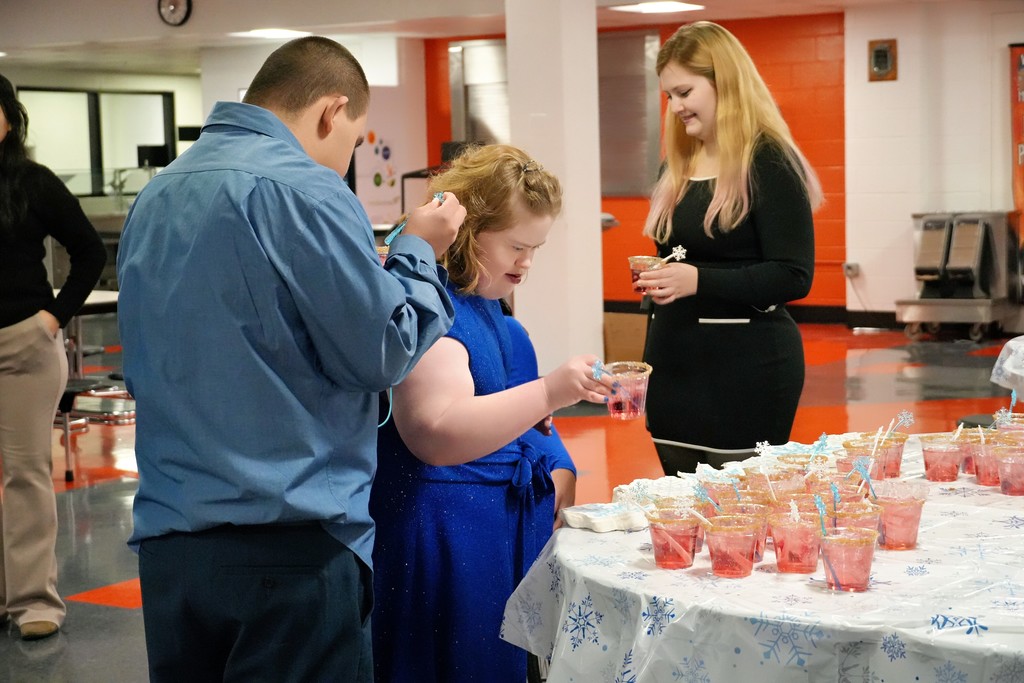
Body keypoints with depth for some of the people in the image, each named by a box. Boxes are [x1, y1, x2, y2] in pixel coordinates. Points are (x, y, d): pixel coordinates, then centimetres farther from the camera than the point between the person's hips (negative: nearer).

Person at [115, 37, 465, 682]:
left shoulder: (154, 198, 12)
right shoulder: (305, 190, -12)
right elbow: (381, 354, -10)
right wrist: (419, 252, 6)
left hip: (166, 536, 7)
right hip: (289, 545, -7)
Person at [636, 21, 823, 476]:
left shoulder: (769, 162, -9)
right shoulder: (678, 167, 13)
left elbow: (794, 276, -15)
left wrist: (698, 280, -23)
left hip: (747, 369, -7)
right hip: (675, 365, 7)